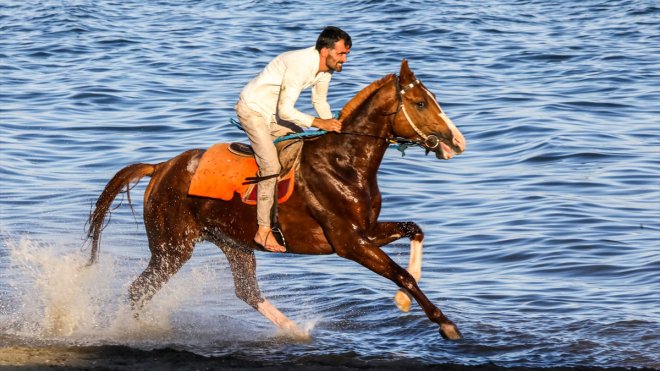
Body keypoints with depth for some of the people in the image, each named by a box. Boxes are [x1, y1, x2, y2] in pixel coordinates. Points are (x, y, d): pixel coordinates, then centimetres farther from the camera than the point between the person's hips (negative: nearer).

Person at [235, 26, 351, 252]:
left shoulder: (326, 67, -4)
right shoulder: (300, 64, -32)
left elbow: (320, 102, 11)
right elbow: (285, 110, -31)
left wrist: (333, 127, -4)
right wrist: (319, 123, -30)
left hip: (274, 113, 9)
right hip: (253, 111, -9)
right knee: (271, 166, -18)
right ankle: (263, 231, -12)